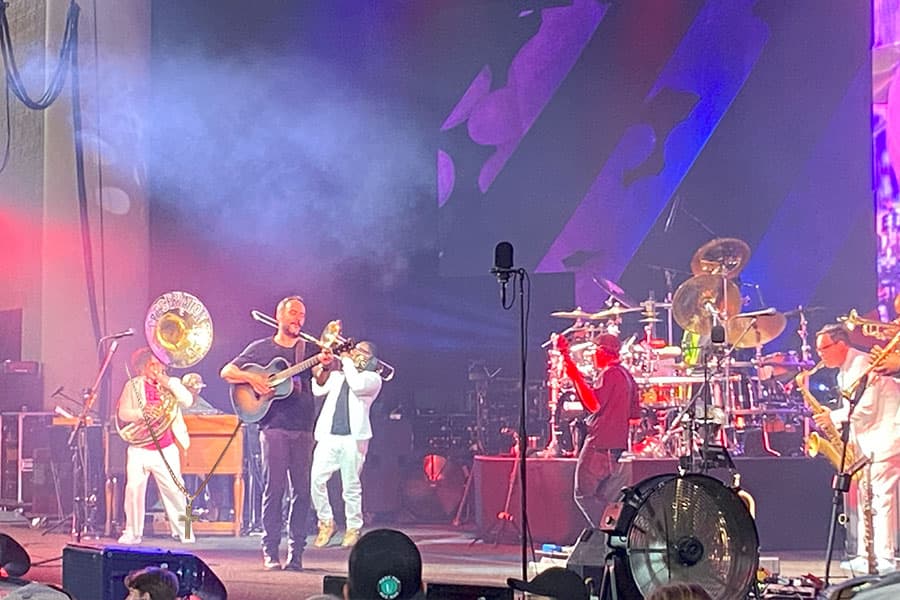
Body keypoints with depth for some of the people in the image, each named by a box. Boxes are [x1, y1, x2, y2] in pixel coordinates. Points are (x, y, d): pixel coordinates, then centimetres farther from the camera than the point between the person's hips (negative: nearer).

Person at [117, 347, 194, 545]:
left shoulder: (171, 384, 9)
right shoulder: (133, 386, 5)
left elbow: (187, 401, -7)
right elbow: (123, 413, -2)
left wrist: (169, 383, -14)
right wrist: (142, 413, -20)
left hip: (166, 449, 1)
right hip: (140, 449, -1)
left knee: (175, 490, -1)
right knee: (134, 489, -7)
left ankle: (182, 531, 10)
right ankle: (133, 532, 3)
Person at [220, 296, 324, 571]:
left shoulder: (307, 349, 15)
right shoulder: (261, 348, 9)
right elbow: (227, 372, 7)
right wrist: (252, 377, -11)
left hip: (303, 428, 3)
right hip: (274, 426, -3)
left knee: (302, 490, -1)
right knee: (274, 488, -7)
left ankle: (296, 552, 3)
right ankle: (270, 551, -3)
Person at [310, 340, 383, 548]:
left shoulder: (373, 378, 7)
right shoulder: (337, 374, 22)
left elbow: (357, 385, -14)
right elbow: (319, 389, 10)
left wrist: (348, 361, -2)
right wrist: (321, 369, -3)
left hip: (353, 437, -4)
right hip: (328, 435, 4)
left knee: (351, 486, -2)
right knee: (316, 480, -6)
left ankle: (353, 529, 10)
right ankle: (326, 522, 10)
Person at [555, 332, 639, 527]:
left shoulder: (609, 374, -12)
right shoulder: (627, 376, 17)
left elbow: (594, 404, -23)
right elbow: (635, 414, 20)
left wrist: (576, 378, -25)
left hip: (600, 446, -9)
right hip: (619, 448, 9)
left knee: (584, 494, -5)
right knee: (608, 500, 12)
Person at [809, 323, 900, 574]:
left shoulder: (862, 365, -14)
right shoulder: (845, 372, 17)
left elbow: (867, 407, -21)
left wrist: (834, 417, -12)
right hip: (867, 441, 11)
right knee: (866, 498, 8)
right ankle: (864, 556, 10)